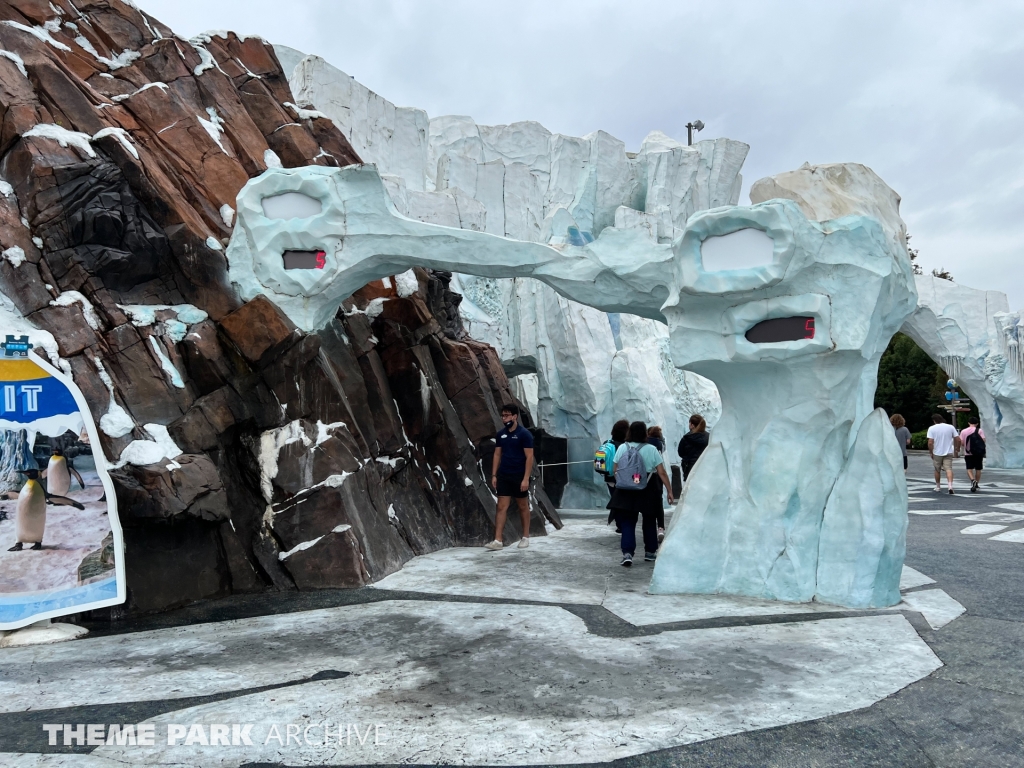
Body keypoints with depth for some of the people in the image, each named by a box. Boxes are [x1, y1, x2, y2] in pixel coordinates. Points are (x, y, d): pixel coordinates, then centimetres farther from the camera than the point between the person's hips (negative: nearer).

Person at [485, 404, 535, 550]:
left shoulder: (524, 434, -10)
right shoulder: (501, 434, 6)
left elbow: (529, 457, -12)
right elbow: (497, 454, 12)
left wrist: (526, 478, -18)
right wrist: (494, 475, 5)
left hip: (519, 477, -4)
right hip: (503, 476, 4)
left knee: (523, 507, 10)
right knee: (501, 507, 0)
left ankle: (525, 537, 24)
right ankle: (497, 541, -2)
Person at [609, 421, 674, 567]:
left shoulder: (622, 448, -1)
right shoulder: (651, 449, -7)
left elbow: (615, 471, 3)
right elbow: (662, 473, -8)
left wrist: (620, 484, 20)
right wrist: (670, 491, -2)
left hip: (625, 492, 1)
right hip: (647, 492, -1)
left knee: (627, 523, 3)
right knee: (649, 522, 18)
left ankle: (627, 553, -12)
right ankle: (650, 552, 27)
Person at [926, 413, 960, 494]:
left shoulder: (932, 428, -7)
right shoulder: (951, 427, 1)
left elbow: (930, 442, -13)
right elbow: (958, 440, 0)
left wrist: (930, 452, -2)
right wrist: (957, 450, 12)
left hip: (937, 453, -1)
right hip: (948, 452, 1)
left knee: (937, 470, 14)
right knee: (949, 469, -3)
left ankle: (938, 487, 27)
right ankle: (950, 485, -22)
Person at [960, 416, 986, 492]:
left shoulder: (964, 431, 0)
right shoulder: (980, 430, -3)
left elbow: (961, 442, -4)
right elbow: (983, 441, -11)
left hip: (968, 453, 0)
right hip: (978, 453, 0)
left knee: (969, 469, 1)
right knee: (978, 469, 13)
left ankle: (973, 480, -25)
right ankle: (976, 484, 18)